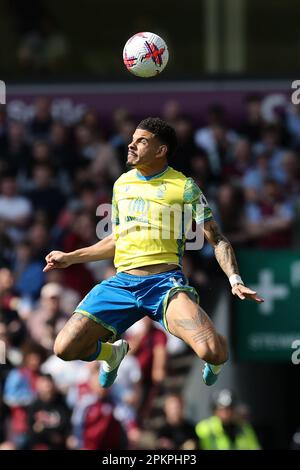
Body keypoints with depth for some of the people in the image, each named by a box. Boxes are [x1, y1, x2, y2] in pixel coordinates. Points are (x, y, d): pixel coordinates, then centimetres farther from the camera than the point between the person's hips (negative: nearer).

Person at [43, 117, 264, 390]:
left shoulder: (184, 187, 0)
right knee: (65, 349, -13)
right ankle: (113, 352, 23)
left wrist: (235, 280, -14)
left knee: (212, 352, -29)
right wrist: (70, 257, 29)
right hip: (122, 283, 4)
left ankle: (217, 360, 13)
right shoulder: (122, 184, 15)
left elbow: (217, 239, 0)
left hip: (165, 283, -4)